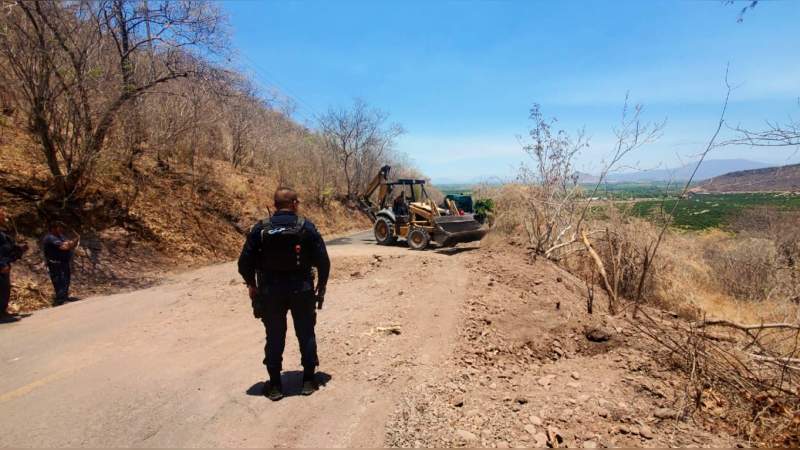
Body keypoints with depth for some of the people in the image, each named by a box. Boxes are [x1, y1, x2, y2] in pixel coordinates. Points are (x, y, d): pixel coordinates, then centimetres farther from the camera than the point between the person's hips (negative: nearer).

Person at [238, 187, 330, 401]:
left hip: (270, 292, 1)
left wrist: (252, 284, 13)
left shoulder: (260, 228, -4)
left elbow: (245, 262, -3)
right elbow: (323, 260, -7)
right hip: (302, 290, -1)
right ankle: (308, 380, 21)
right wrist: (321, 285, 7)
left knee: (274, 337, 12)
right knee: (306, 335, 14)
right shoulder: (306, 227, -6)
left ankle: (275, 385, 20)